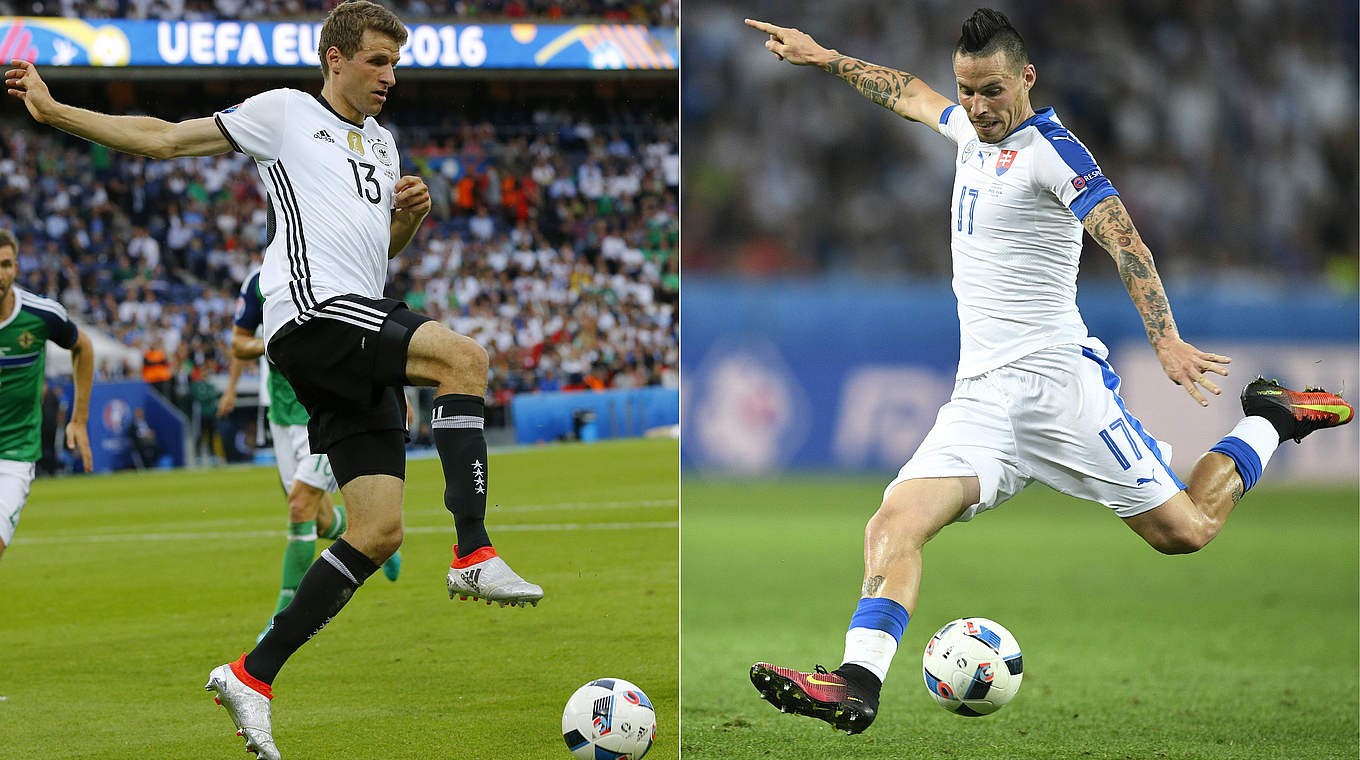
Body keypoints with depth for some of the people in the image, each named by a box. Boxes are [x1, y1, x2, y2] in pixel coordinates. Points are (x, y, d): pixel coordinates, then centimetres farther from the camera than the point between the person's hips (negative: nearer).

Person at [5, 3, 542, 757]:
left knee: (379, 530, -1)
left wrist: (412, 212, 14)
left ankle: (252, 675, 4)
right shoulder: (285, 112, 6)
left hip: (363, 333, 8)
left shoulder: (382, 141, 26)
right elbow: (165, 138, 8)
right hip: (312, 317, -8)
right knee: (462, 355, -29)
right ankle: (474, 556, -30)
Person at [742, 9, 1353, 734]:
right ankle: (859, 679, -30)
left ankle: (1269, 421, 25)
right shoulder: (971, 129, 13)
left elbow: (1120, 235, -22)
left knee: (1184, 531, 0)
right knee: (895, 524, -17)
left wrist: (1166, 339, -34)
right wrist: (822, 57, 41)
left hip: (1054, 376, -6)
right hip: (979, 398, 6)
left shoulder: (1050, 149, -10)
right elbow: (909, 94, 35)